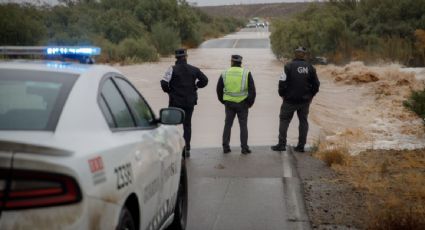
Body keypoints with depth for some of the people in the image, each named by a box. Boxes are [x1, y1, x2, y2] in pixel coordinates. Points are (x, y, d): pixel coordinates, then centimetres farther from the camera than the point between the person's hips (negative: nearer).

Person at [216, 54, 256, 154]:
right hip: (242, 103, -1)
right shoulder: (246, 73, -4)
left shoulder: (224, 74, 2)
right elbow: (252, 89, -6)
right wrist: (250, 102, 4)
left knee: (227, 125, 11)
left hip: (229, 103, 1)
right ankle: (244, 148, 3)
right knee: (243, 125, 5)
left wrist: (223, 101, 17)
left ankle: (225, 147, 12)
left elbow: (219, 90, 7)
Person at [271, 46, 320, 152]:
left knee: (284, 121, 6)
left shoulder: (289, 66, -9)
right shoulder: (310, 68, 2)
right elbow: (316, 84, 6)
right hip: (305, 100, 3)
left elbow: (282, 82, -12)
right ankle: (301, 145, 9)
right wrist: (310, 95, 18)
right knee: (303, 121, 10)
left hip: (290, 100, -3)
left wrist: (282, 94, 3)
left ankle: (281, 144, 2)